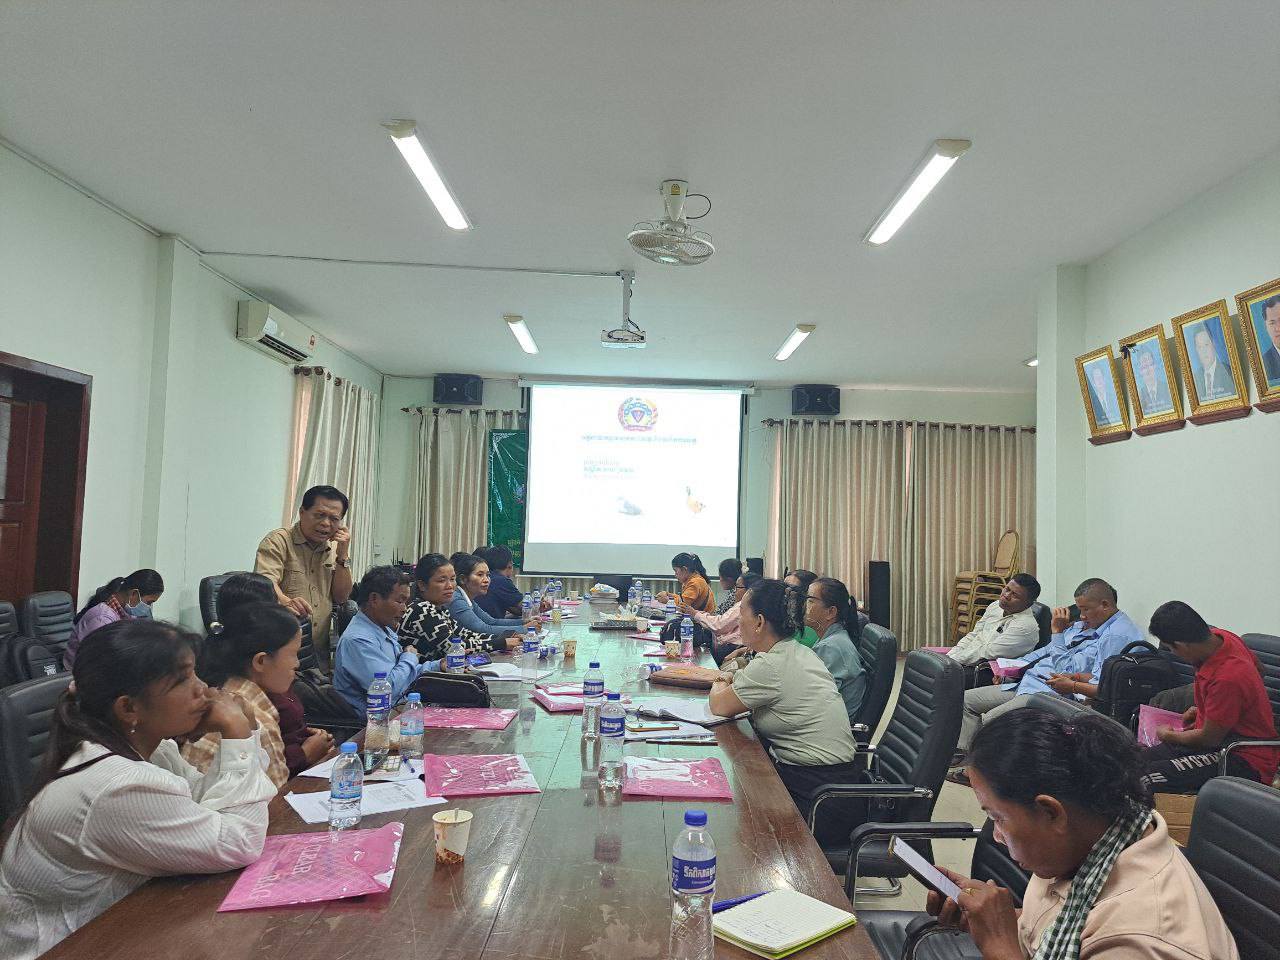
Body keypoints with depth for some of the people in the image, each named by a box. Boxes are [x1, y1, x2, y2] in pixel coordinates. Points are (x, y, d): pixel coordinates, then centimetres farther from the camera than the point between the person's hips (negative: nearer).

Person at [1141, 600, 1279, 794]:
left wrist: (1170, 736, 5)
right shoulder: (1219, 637, -3)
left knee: (1146, 780, -29)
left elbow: (1209, 739, -16)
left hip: (1246, 762, -9)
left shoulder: (1227, 678, -29)